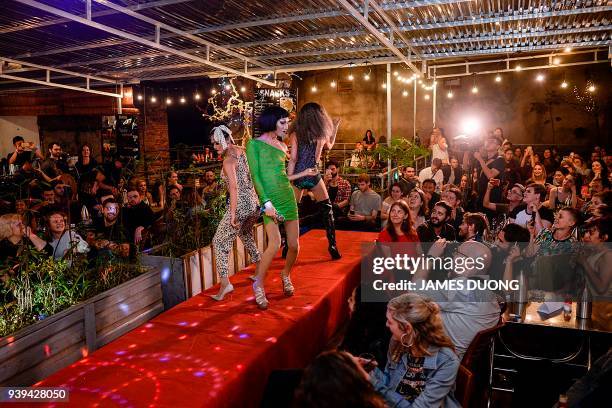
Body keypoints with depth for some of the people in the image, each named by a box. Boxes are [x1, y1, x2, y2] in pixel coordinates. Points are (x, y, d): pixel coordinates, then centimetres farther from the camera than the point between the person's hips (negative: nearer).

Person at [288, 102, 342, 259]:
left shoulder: (296, 133, -2)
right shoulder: (322, 133, 3)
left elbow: (293, 159, -8)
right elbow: (329, 146, 25)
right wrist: (335, 128, 33)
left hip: (298, 175, 0)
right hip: (314, 175, 0)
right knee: (327, 209, 14)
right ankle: (332, 245, 13)